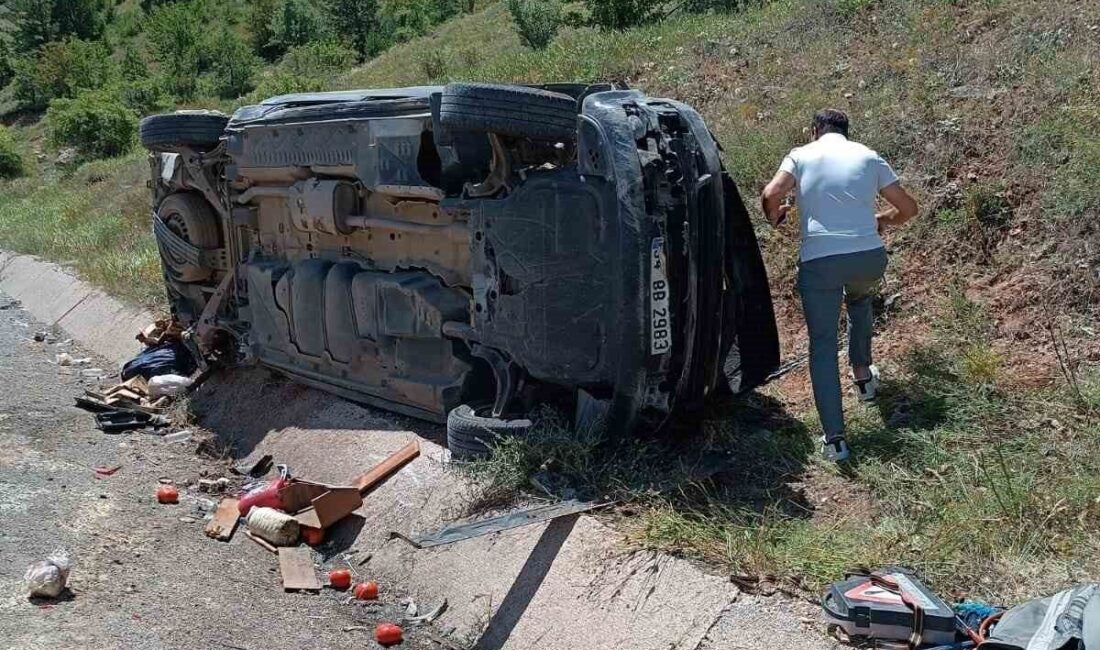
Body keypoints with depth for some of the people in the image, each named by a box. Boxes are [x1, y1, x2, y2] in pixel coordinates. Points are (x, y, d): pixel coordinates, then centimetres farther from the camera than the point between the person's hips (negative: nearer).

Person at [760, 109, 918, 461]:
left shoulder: (801, 155, 11)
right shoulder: (869, 157, 16)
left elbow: (770, 195, -7)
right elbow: (908, 208, 17)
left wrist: (774, 217, 15)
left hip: (818, 261, -2)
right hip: (869, 256, 3)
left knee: (823, 345, 5)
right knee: (859, 300, 37)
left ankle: (835, 439, -3)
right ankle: (863, 375, 46)